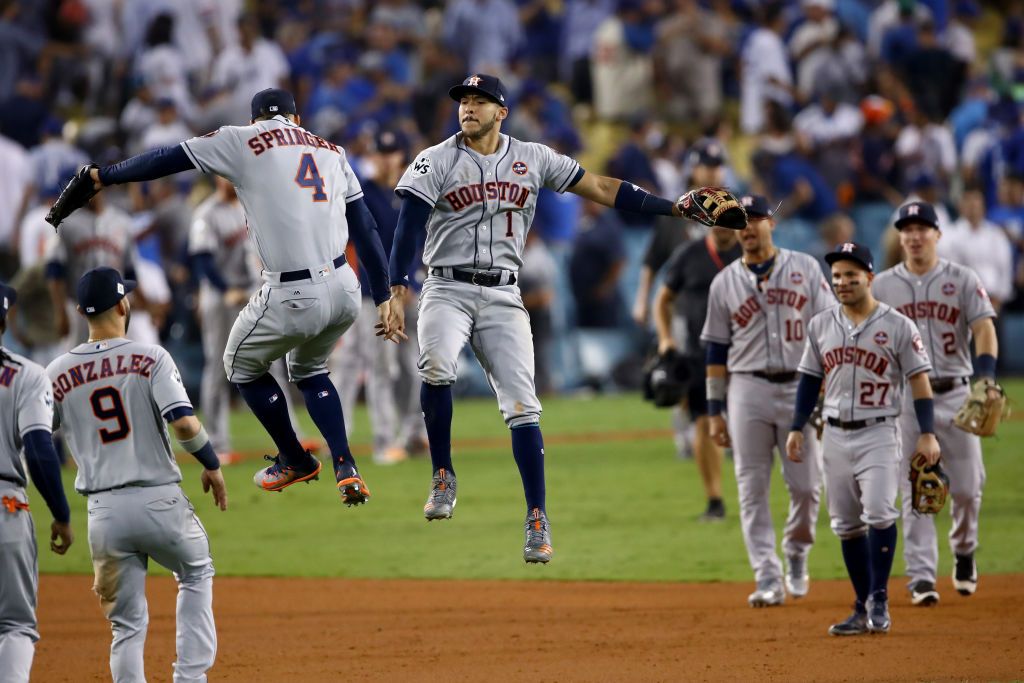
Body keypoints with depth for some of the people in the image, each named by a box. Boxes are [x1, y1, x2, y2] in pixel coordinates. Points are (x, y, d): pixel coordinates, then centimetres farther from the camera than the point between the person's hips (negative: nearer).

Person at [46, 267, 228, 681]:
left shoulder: (57, 374, 2)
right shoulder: (150, 358, -6)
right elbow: (184, 422, -16)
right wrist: (211, 464, -1)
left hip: (103, 511, 2)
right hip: (159, 502, -2)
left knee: (127, 624, 10)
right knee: (196, 573, 25)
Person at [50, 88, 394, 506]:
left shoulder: (242, 142, 2)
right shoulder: (331, 152, 16)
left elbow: (166, 160, 7)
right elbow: (366, 230, 13)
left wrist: (103, 177, 19)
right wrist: (384, 298, 15)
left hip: (292, 299, -5)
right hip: (344, 290, 5)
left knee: (242, 366, 24)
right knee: (308, 370, 31)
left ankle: (295, 461, 36)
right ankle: (346, 471, 14)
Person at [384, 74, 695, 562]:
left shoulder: (532, 159, 8)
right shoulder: (436, 161, 1)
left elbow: (599, 188, 10)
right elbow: (408, 226, -8)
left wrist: (674, 208, 6)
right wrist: (397, 292, -21)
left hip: (503, 297, 2)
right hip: (447, 289, -2)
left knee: (521, 403, -8)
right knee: (437, 364, -31)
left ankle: (537, 521, -2)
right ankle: (443, 476, -12)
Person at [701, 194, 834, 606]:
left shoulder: (804, 268, 6)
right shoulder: (724, 283, 8)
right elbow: (716, 352, 10)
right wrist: (714, 413, 5)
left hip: (800, 387, -1)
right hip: (748, 390, 1)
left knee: (806, 486, -1)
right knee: (752, 489, -4)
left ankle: (796, 555, 25)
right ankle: (768, 579, -3)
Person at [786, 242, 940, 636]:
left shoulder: (897, 326, -4)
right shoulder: (820, 326, 8)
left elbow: (919, 380, -4)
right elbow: (810, 379, 15)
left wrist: (927, 434, -10)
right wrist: (797, 428, 9)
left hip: (879, 433, -4)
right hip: (835, 436, 5)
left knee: (879, 512, -19)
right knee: (846, 524, 6)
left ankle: (879, 599, -11)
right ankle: (864, 609, 13)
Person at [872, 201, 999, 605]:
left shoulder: (963, 280, 3)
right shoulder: (881, 287, 7)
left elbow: (984, 330, -7)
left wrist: (985, 376, -25)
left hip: (955, 394, 0)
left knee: (966, 487, 0)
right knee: (914, 493, -3)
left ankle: (964, 551, 27)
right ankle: (921, 578, -2)